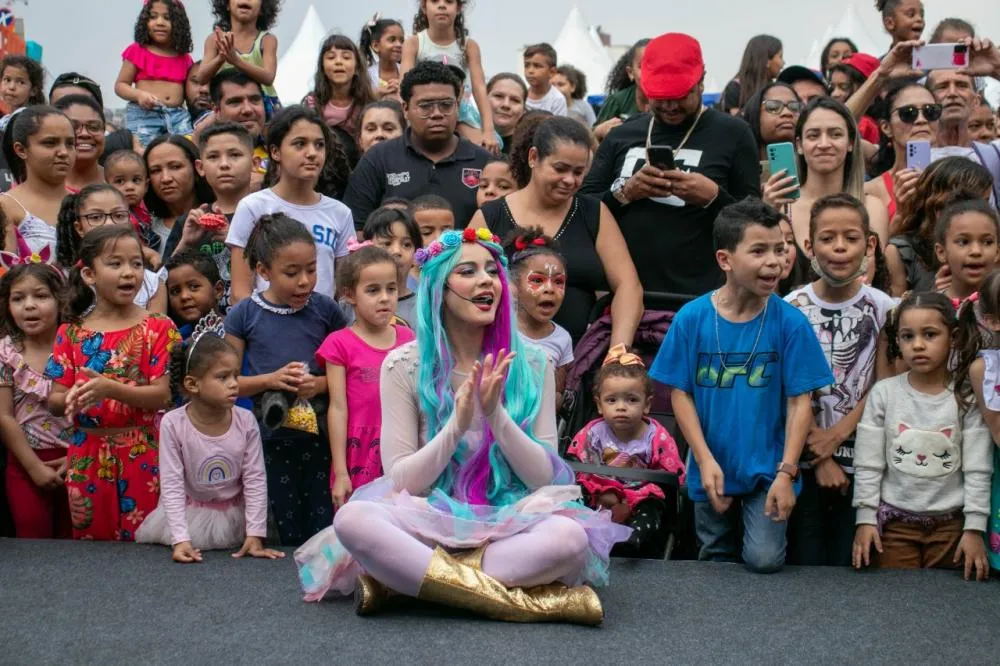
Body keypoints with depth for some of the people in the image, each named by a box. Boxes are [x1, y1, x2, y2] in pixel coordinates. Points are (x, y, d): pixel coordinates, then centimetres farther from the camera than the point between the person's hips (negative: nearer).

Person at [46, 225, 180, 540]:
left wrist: (110, 389, -25)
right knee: (90, 542, 12)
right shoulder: (71, 334, 4)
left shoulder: (157, 328, -3)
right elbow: (54, 401, 3)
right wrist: (71, 399, -21)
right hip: (88, 457, 2)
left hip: (142, 456, -2)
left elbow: (162, 396, -11)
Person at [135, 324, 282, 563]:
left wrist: (255, 534, -14)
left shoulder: (245, 422, -14)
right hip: (189, 513, -1)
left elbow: (255, 480, -10)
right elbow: (172, 484, -18)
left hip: (234, 515, 1)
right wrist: (181, 539, -25)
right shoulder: (173, 424, -20)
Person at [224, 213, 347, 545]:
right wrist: (270, 380, -13)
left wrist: (322, 384, -12)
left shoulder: (325, 309, 1)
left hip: (320, 434, 0)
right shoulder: (243, 315, -1)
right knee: (290, 537, 7)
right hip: (272, 438, 0)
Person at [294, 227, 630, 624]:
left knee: (571, 536, -33)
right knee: (353, 519, -32)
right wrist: (458, 423, -19)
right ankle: (519, 599, -29)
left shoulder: (530, 366, 4)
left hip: (510, 524, 1)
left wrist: (495, 414, -16)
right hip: (431, 523, -1)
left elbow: (545, 476, 0)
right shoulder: (404, 366, 0)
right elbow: (401, 480, -3)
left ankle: (405, 577, -23)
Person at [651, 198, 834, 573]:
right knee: (716, 561, 15)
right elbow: (680, 393, -5)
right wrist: (705, 461, -12)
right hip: (712, 470, 2)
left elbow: (800, 401, -10)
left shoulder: (790, 322, -11)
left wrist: (786, 472, -16)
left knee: (764, 560, -11)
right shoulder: (692, 318, -9)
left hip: (768, 470, -1)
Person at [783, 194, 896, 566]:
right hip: (803, 458, -1)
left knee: (848, 564, 5)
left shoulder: (882, 308, 0)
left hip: (860, 459, 1)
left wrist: (837, 434, -14)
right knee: (803, 563, 2)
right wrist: (821, 458, -9)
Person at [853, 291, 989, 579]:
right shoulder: (883, 393, -4)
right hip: (894, 520, 0)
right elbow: (868, 464, -1)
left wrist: (975, 527, -7)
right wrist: (865, 518, -3)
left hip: (950, 522, 0)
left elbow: (978, 469, -4)